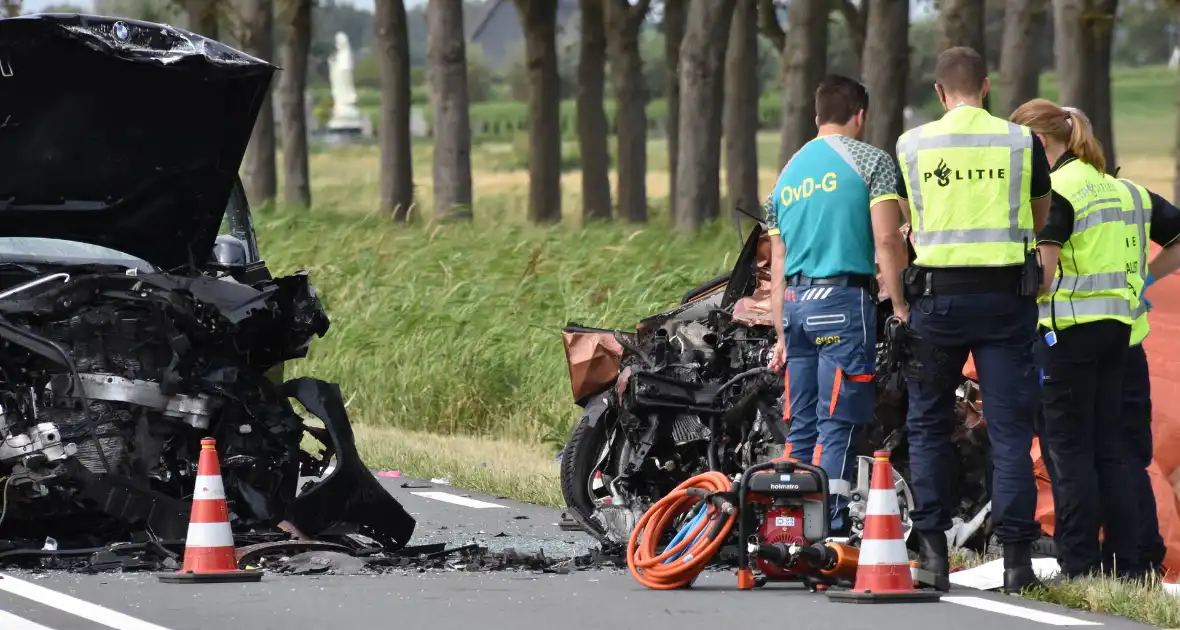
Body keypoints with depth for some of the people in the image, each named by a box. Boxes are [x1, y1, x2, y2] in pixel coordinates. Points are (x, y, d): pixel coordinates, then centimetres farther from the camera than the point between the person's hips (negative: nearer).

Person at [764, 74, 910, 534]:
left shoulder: (788, 173, 20)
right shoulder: (870, 160, 0)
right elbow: (887, 242, -10)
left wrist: (782, 335, 24)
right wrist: (901, 308, -7)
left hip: (796, 304, 6)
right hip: (844, 301, -6)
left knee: (801, 425, 10)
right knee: (839, 425, -8)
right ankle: (831, 527, -13)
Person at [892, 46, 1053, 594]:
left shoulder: (912, 145, 1)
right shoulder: (1021, 141, 0)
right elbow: (1041, 220, 13)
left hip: (938, 296, 0)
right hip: (1006, 296, 0)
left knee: (928, 426, 11)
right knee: (1011, 429, 2)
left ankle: (933, 551, 7)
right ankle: (1017, 557, -2)